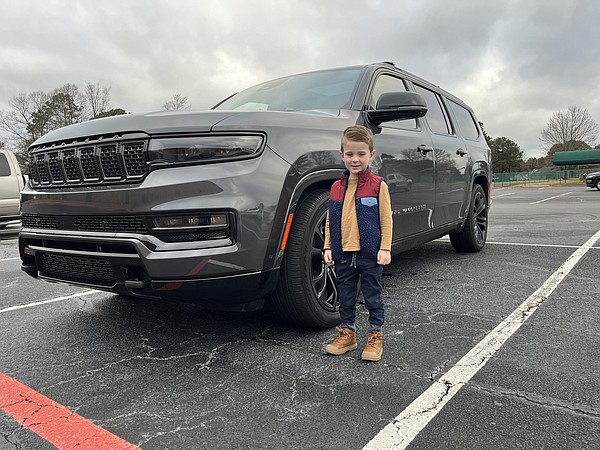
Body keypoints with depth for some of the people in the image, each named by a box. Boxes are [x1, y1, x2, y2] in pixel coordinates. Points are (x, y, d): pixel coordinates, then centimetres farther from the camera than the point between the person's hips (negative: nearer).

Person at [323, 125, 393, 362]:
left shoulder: (378, 185, -4)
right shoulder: (336, 187, 7)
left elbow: (386, 220, -4)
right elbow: (330, 220, 11)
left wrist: (385, 248, -10)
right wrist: (328, 247, 5)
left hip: (370, 254, -4)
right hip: (343, 255, 4)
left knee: (373, 297, 8)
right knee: (346, 297, 14)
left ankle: (375, 336, 22)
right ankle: (347, 333, 29)